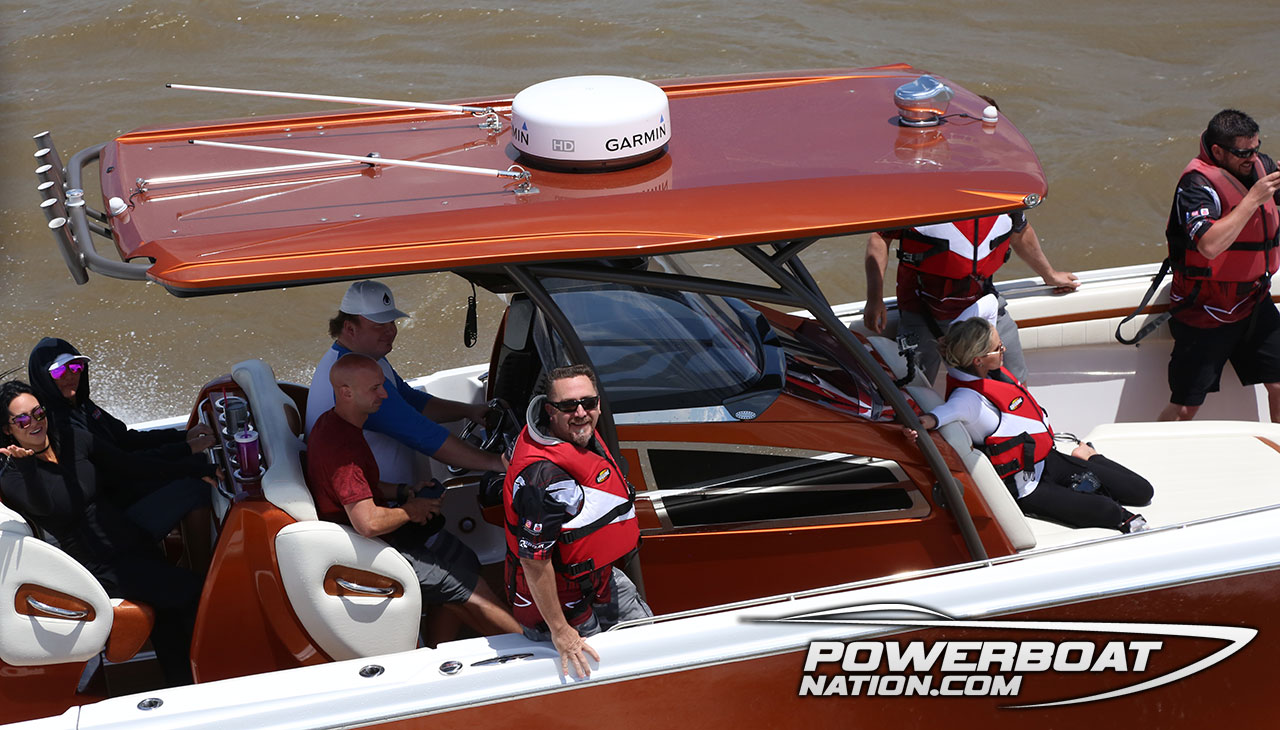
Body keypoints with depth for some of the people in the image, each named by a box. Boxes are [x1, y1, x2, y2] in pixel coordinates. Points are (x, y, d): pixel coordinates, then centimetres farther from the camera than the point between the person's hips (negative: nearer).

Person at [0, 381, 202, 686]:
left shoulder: (72, 438, 4)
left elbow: (128, 464, 9)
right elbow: (42, 506, -31)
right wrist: (25, 461, -47)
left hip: (132, 543, 6)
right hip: (101, 568, -6)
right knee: (189, 590, -16)